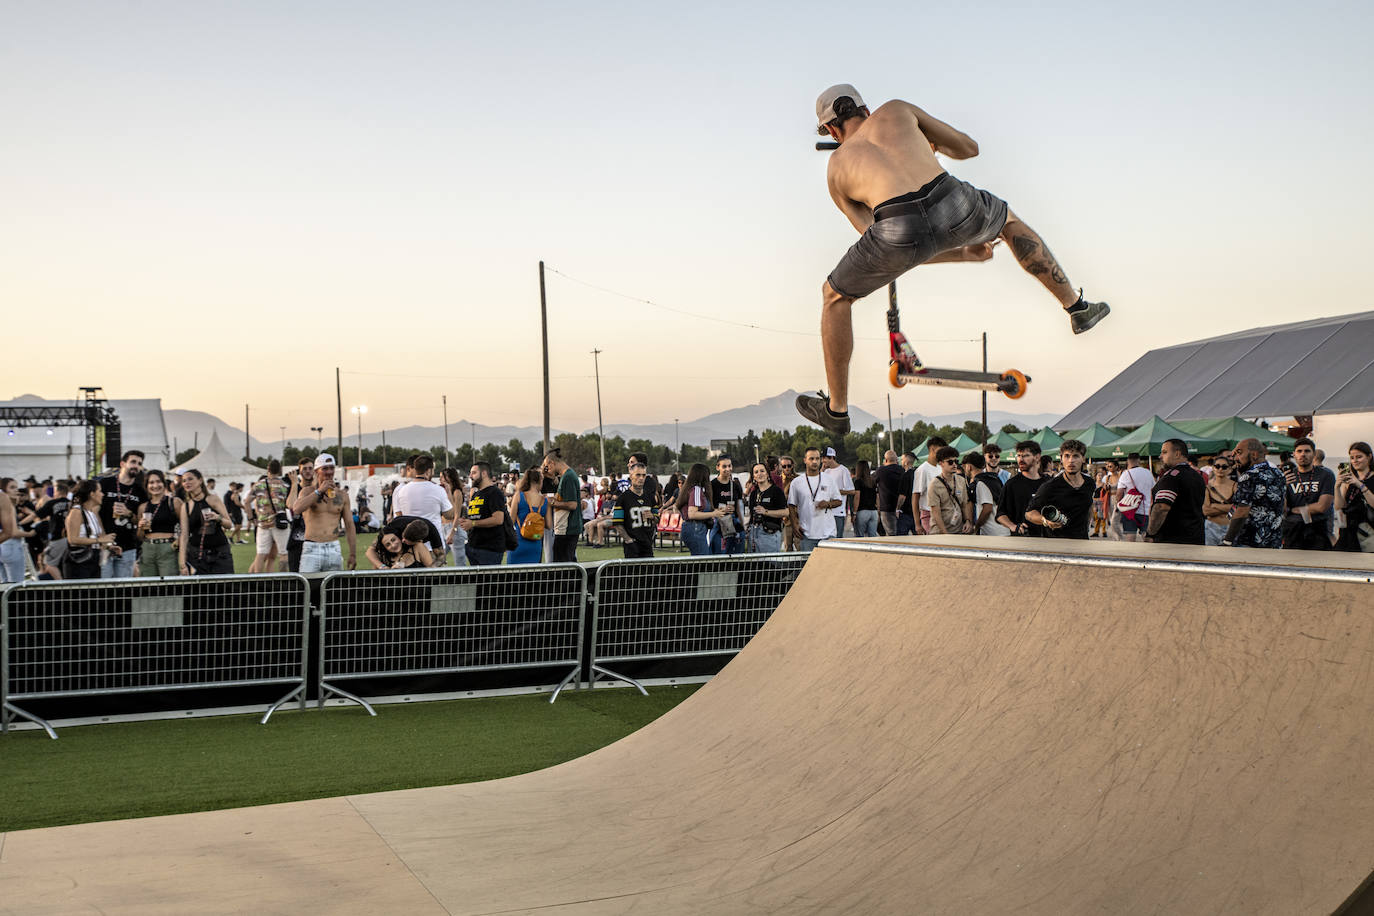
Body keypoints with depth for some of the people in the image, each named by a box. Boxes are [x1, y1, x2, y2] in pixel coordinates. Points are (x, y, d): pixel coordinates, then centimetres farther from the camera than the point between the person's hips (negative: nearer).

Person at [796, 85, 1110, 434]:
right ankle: (1076, 306, 49)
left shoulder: (836, 172, 29)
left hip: (902, 230, -1)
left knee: (835, 296, 28)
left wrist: (965, 254, 37)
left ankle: (836, 410, 35)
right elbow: (969, 148, 35)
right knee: (1007, 220, 40)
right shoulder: (895, 110, 29)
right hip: (955, 206, 1)